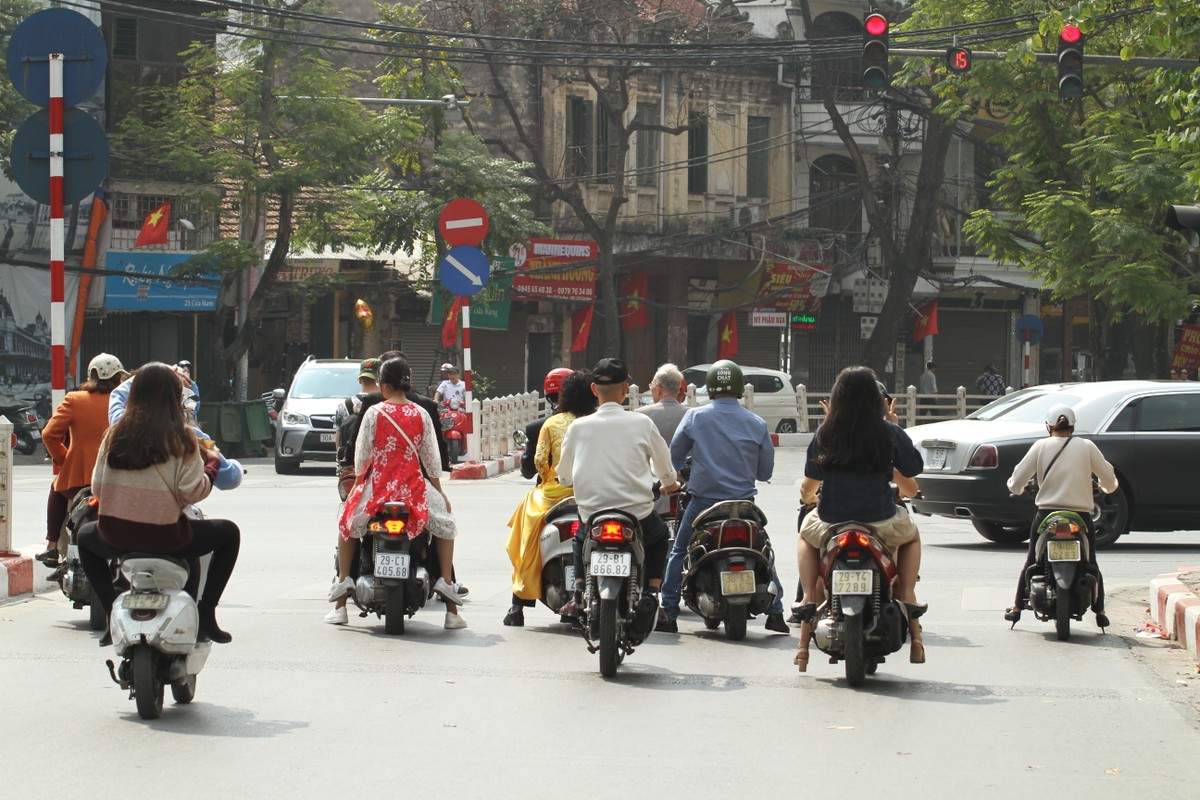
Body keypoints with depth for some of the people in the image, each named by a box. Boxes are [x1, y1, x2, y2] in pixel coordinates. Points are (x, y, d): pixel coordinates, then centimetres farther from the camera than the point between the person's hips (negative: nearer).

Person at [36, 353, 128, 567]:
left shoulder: (74, 400, -3)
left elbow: (49, 434, -8)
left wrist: (62, 460, 7)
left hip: (79, 479, -1)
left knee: (57, 489, 34)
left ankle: (52, 546, 30)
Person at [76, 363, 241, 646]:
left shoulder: (115, 434, 3)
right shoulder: (180, 436, -7)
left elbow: (96, 489, 4)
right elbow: (192, 492, -13)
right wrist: (212, 463, 5)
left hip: (116, 537, 3)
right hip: (165, 537, -3)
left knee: (85, 536, 37)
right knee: (229, 533, 22)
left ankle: (113, 614, 24)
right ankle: (206, 614, 14)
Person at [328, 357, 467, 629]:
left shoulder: (374, 413, -4)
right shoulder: (420, 414, 2)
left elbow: (362, 453, 0)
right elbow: (430, 456, 7)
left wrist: (356, 484, 17)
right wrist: (440, 492, 19)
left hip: (378, 484, -1)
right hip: (414, 486, 1)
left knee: (347, 523, 25)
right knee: (444, 524, 21)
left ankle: (343, 581, 17)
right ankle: (446, 582, 6)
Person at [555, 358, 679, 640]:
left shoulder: (578, 427, 0)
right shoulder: (641, 423, -4)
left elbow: (564, 476, 11)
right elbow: (664, 466, 8)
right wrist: (669, 484, 33)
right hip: (638, 515, -1)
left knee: (581, 537, 35)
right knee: (659, 534, 31)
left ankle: (579, 590, 15)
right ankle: (651, 593, 13)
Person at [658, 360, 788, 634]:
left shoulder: (694, 417, -5)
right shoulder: (757, 424, -2)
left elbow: (674, 459, 3)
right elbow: (766, 471, 6)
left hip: (703, 500, -1)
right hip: (744, 503, 1)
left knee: (678, 552, 14)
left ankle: (668, 614, 7)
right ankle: (775, 613, 11)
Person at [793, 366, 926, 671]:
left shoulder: (824, 434, -3)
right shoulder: (890, 433, -6)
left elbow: (807, 489, 3)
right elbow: (910, 488, 2)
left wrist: (807, 496, 29)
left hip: (832, 525, 1)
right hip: (881, 525, -1)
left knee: (806, 532, 36)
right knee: (911, 534, 34)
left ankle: (809, 599, 16)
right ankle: (907, 598, 12)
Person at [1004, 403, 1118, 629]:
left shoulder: (1041, 446, -1)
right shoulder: (1087, 447, 0)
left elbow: (1018, 480, -1)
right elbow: (1109, 478, 4)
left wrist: (1016, 487, 22)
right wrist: (1107, 488, 28)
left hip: (1047, 514, 0)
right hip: (1081, 515, 0)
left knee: (1032, 562, 17)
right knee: (1091, 565, 16)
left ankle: (1017, 608, 16)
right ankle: (1099, 613, 10)